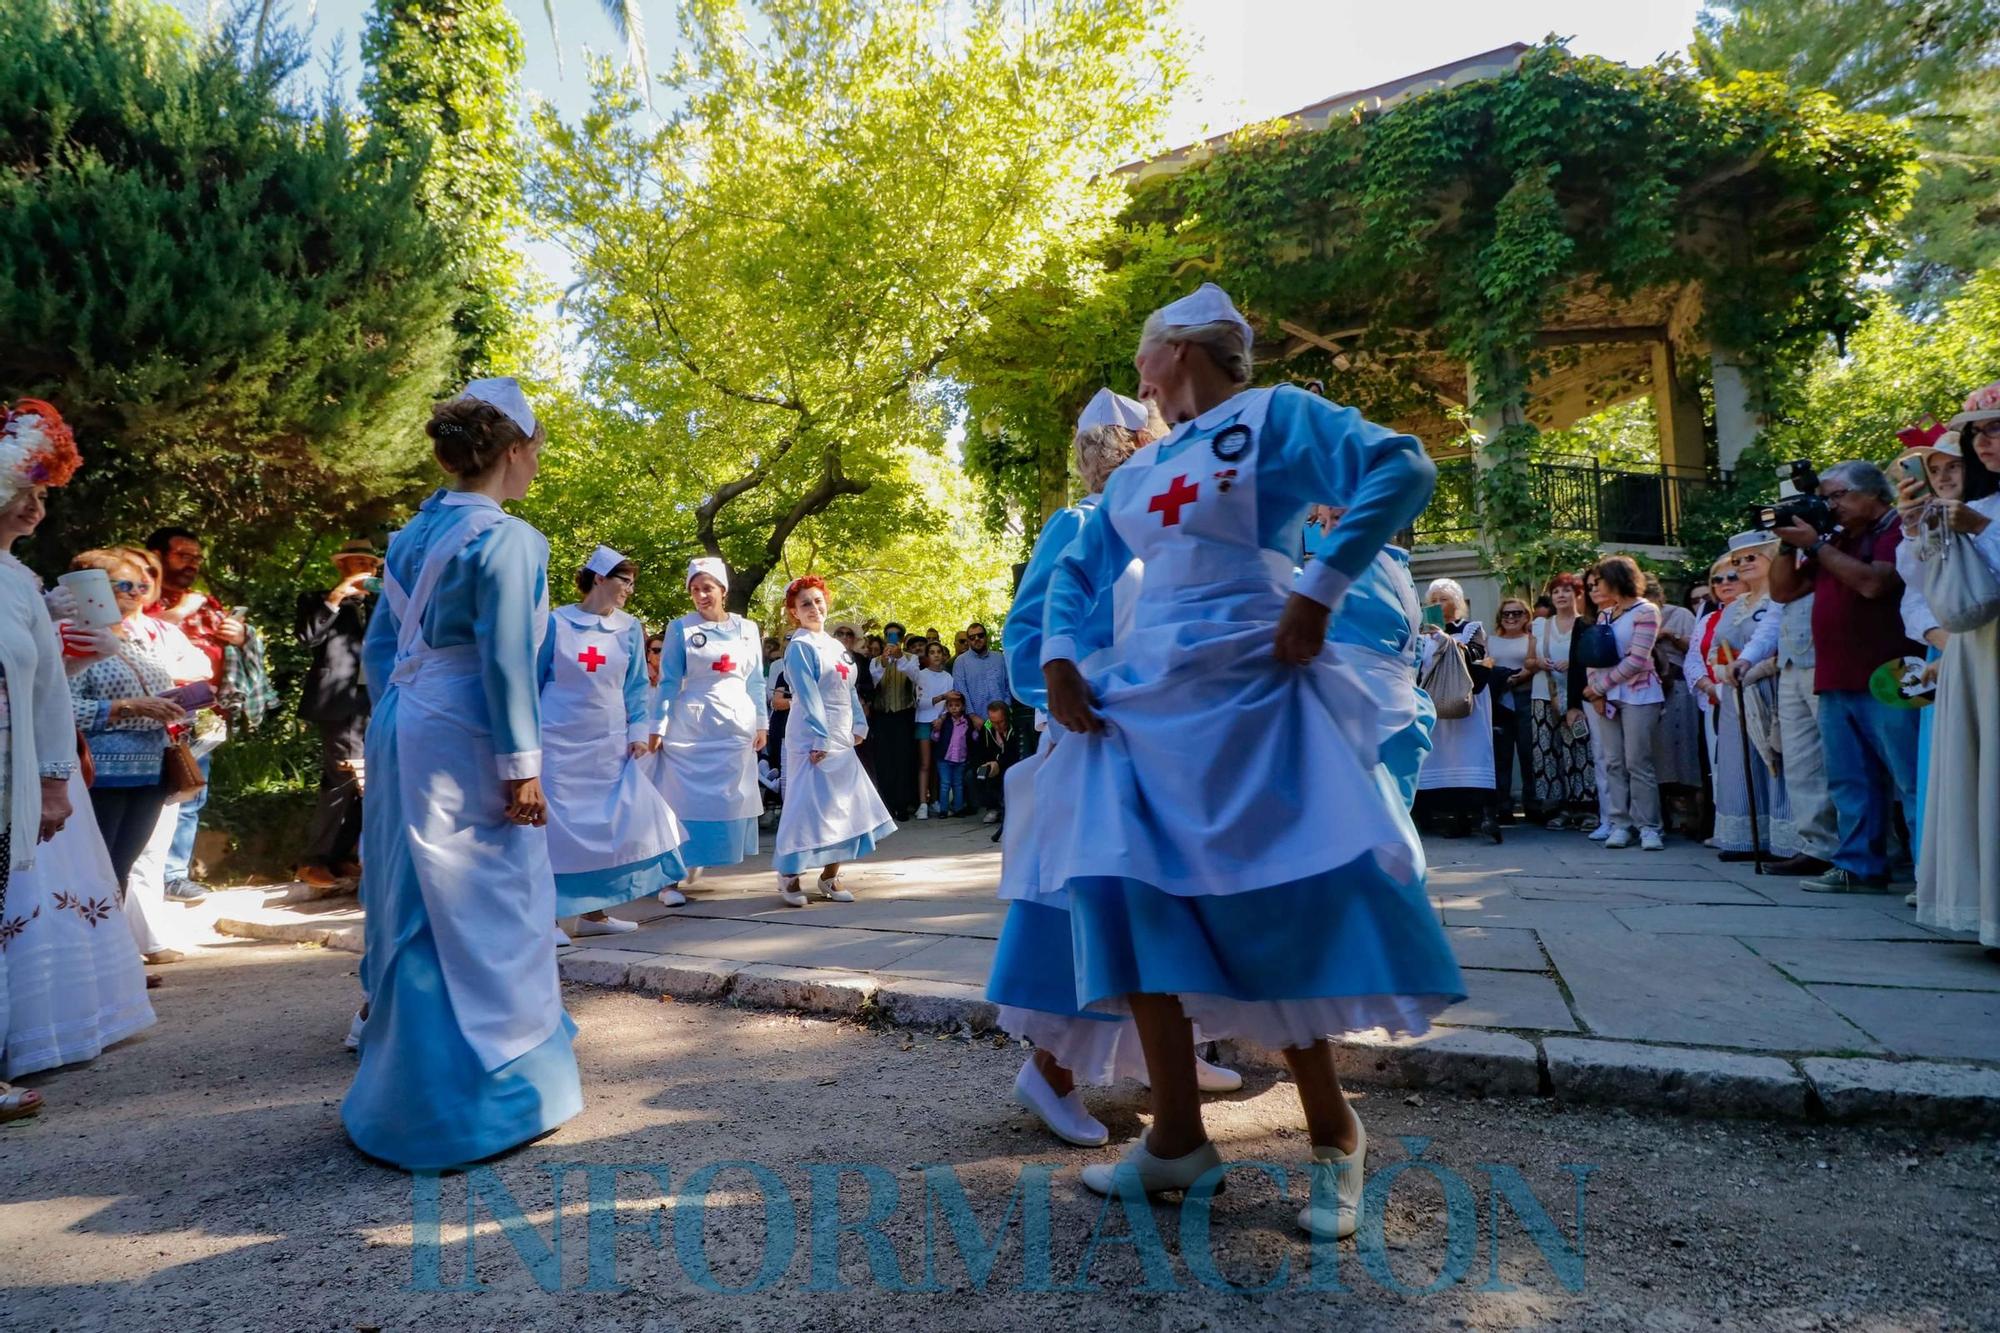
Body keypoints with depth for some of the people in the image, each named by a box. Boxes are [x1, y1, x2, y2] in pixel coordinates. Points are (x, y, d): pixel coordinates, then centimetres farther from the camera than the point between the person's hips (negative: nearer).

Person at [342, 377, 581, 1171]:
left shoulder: (417, 532, 11)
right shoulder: (507, 540, -14)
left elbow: (380, 645, 14)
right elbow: (504, 662, -17)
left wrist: (396, 723, 21)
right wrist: (522, 765, -14)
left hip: (404, 738, 9)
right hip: (461, 748, -9)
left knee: (415, 918, 17)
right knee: (486, 918, 1)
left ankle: (403, 1092, 31)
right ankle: (486, 1102, 12)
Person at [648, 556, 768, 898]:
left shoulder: (748, 629, 8)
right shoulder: (680, 628, 0)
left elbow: (756, 681, 11)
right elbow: (669, 681, -2)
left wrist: (762, 723, 7)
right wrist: (658, 726, -7)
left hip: (737, 726, 3)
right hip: (691, 727, -3)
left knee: (729, 798, 7)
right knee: (684, 799, -5)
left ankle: (699, 859, 24)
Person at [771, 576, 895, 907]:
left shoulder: (835, 645, 15)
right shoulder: (800, 647, -10)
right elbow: (809, 697, -17)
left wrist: (858, 726, 7)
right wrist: (821, 739, -21)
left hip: (841, 741, 8)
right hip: (812, 741, -8)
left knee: (844, 808, 9)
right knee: (808, 807, -6)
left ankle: (829, 877, 18)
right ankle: (789, 876, 7)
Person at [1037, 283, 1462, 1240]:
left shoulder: (1273, 415, 3)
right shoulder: (1138, 472, 21)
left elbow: (1401, 470, -11)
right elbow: (1076, 570, 25)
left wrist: (1321, 590, -17)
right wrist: (1060, 656, 7)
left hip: (1247, 692, -6)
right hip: (1141, 698, 7)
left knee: (1280, 904, -7)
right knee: (1133, 892, -2)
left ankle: (1333, 1135, 12)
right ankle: (1176, 1136, 8)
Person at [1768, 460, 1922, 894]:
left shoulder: (1899, 531, -4)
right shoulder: (1834, 542, 19)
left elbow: (1873, 583, -19)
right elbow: (1783, 591, 20)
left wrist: (1814, 544, -12)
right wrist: (1786, 543, 7)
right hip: (1835, 682, 8)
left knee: (1913, 781, -6)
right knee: (1851, 783, 10)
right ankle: (1859, 867, 15)